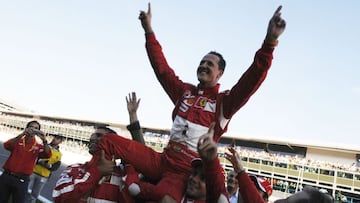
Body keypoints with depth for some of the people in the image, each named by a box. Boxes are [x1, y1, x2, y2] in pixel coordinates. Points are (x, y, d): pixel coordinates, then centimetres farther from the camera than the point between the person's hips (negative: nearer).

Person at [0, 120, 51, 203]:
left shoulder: (38, 147, 3)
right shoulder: (17, 141, 3)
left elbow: (48, 155, -14)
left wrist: (44, 140, -31)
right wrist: (22, 134, -31)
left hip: (22, 180, -1)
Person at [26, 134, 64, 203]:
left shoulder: (59, 154, 4)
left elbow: (55, 167, -2)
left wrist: (49, 166, -20)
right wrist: (40, 161, -21)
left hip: (43, 176, 1)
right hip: (33, 172, -1)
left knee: (34, 195, 9)